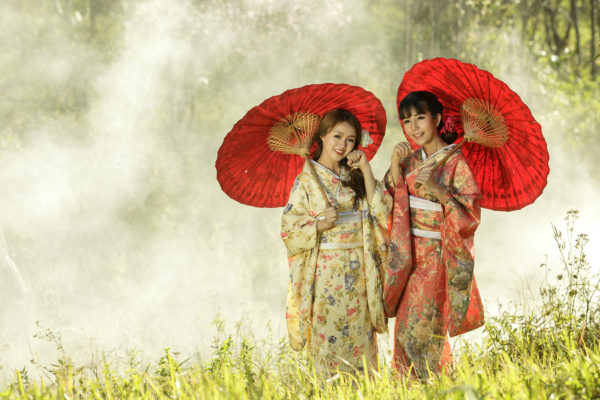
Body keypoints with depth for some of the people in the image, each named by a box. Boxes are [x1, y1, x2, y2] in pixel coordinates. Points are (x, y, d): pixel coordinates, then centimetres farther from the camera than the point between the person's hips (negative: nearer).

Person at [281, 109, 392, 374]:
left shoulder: (354, 176, 11)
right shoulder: (307, 180, -2)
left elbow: (381, 210, -2)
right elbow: (289, 230, -6)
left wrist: (366, 170, -6)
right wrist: (320, 225, -23)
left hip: (359, 273, 4)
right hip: (326, 273, -4)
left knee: (359, 339, 5)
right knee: (328, 341, -3)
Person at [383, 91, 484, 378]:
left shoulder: (455, 163, -8)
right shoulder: (411, 160, 9)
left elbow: (470, 214, -14)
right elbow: (387, 205, 7)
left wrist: (436, 188, -26)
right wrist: (395, 166, -4)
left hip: (436, 256, -6)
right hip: (409, 254, 6)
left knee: (423, 330, -4)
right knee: (406, 329, 7)